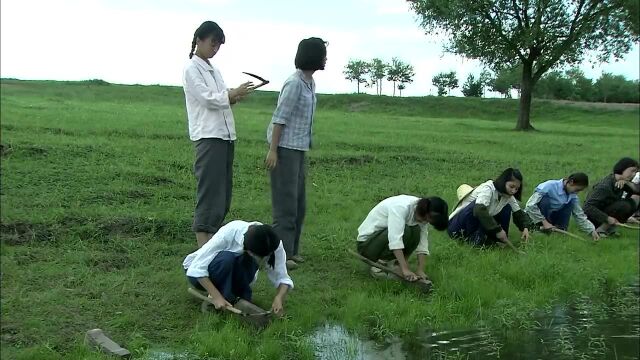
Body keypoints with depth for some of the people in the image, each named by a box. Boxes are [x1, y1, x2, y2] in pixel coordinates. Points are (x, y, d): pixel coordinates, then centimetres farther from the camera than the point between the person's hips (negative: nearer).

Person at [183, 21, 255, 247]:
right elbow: (207, 99, -11)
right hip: (208, 136, -8)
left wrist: (234, 97, -2)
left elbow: (221, 100, 17)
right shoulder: (192, 69, -3)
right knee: (210, 189, -11)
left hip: (225, 135, 8)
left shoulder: (213, 70, 21)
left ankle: (212, 236, 14)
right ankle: (203, 244, -9)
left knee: (223, 190, 8)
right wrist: (234, 94, -8)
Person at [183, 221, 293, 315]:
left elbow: (282, 277, -17)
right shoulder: (229, 233, -34)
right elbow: (197, 268, -31)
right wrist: (216, 297, -38)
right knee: (226, 258, -36)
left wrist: (279, 298, -38)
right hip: (199, 273, -3)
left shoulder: (275, 245, -23)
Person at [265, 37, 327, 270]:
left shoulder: (310, 83, 10)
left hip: (299, 148, 9)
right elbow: (279, 118, -18)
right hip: (285, 147, -9)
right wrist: (272, 150, -19)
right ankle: (281, 254, 3)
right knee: (286, 202, -4)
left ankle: (291, 250, 22)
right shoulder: (294, 83, -16)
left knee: (299, 202, 13)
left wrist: (305, 146, 12)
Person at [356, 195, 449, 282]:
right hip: (366, 243, -7)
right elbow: (395, 239, -38)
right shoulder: (401, 207, -29)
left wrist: (420, 270, -19)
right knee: (406, 232, -29)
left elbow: (423, 243, -7)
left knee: (416, 232, -16)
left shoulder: (422, 215, -5)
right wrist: (405, 269, -42)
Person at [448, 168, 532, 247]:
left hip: (479, 226, 7)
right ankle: (475, 238, -23)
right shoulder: (488, 189, -23)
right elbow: (479, 210, -40)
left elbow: (519, 213, 7)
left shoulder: (509, 197, 0)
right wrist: (497, 230, -38)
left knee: (507, 208, -4)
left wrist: (525, 227, -15)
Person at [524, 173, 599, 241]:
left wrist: (592, 231, -15)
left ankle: (560, 229, -8)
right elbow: (530, 205, -30)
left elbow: (580, 216, -2)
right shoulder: (550, 186, -27)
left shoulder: (573, 196, -7)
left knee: (570, 202, -10)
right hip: (533, 216, -6)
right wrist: (544, 222, -30)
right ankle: (541, 229, -20)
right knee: (545, 198, -33)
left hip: (551, 216, 6)